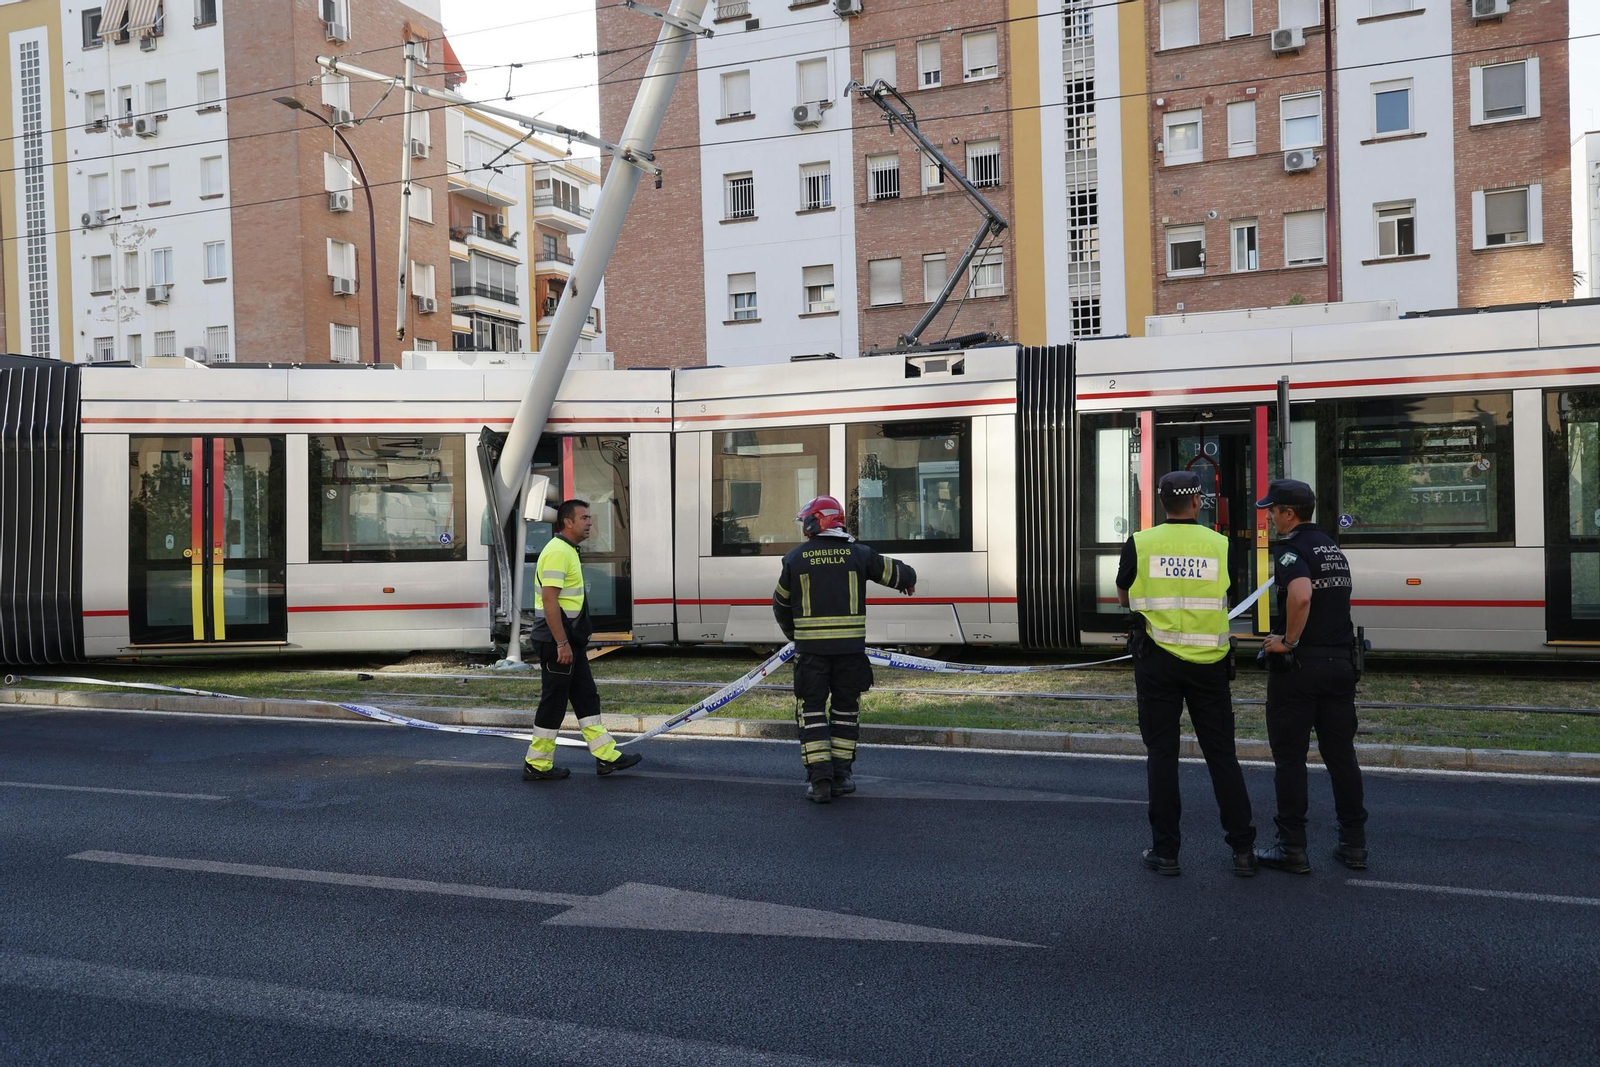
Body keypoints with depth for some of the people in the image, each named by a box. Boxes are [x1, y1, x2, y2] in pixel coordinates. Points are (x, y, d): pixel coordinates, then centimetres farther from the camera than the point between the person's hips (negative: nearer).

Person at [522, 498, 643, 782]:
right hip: (558, 641, -11)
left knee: (586, 697, 12)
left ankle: (606, 756, 17)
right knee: (554, 702, -2)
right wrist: (562, 644, -24)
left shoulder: (568, 551, 16)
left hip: (570, 640, 11)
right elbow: (549, 601, -24)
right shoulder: (557, 552, -17)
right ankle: (537, 766, 7)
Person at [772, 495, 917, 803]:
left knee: (811, 712, 5)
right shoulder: (857, 554, 2)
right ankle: (840, 775, 17)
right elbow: (894, 571, 16)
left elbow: (781, 604, 13)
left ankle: (819, 780, -2)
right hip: (850, 647, 1)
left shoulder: (795, 558, 1)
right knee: (846, 709, 14)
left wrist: (791, 633, 32)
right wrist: (909, 579, 41)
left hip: (811, 648, -1)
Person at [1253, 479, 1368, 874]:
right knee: (1340, 754, 12)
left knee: (1290, 758, 1)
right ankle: (1354, 844, 16)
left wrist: (1289, 641, -19)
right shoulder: (1333, 548, 15)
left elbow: (1301, 596, -30)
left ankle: (1292, 848, 5)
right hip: (1341, 660, 8)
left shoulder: (1290, 548, -12)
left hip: (1298, 664, -8)